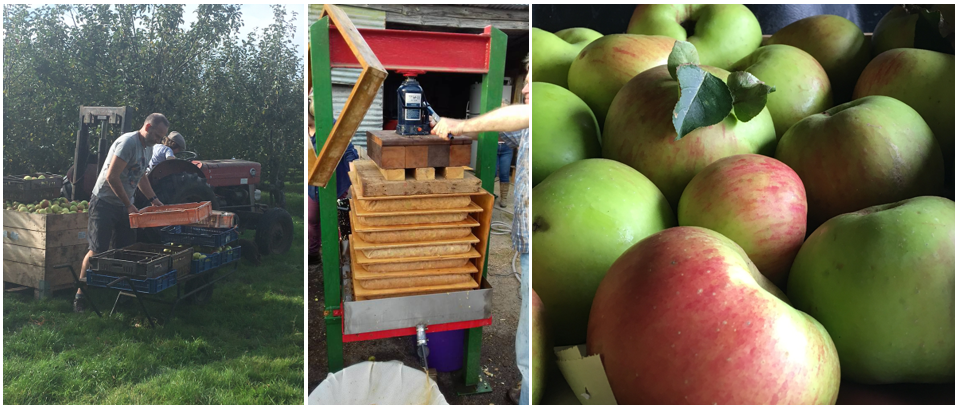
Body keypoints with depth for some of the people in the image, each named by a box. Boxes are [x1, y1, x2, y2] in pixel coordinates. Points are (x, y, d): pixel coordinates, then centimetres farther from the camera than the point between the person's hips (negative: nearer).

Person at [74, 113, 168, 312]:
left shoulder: (146, 147, 12)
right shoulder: (128, 142, -17)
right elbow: (112, 177, -21)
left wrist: (153, 198, 14)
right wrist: (129, 205, -17)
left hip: (124, 206, 8)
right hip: (105, 203, -8)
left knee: (126, 250, 6)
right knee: (97, 251, -7)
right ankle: (80, 294, 2)